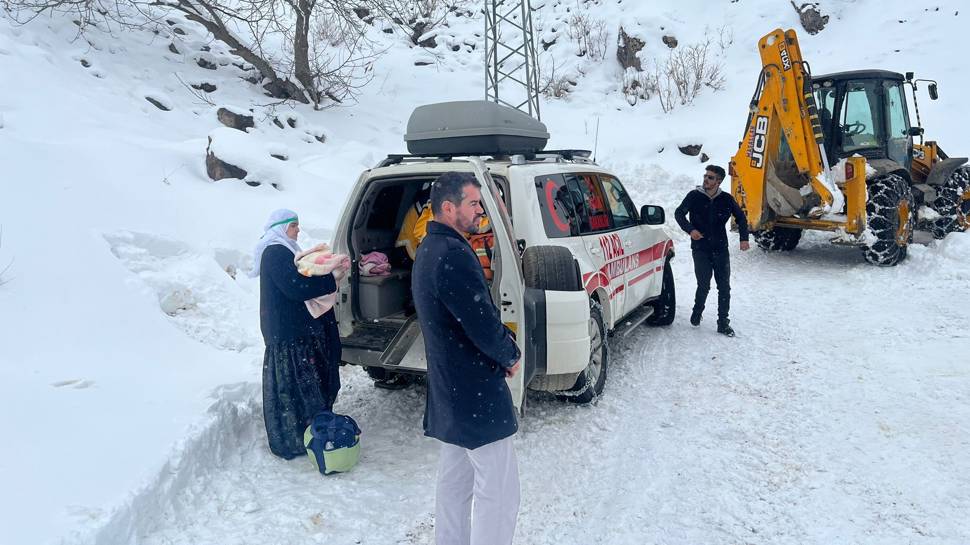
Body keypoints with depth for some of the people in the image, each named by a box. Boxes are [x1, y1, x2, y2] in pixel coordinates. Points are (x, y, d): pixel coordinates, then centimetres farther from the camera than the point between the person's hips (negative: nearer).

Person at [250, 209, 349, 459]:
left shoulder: (282, 251, 18)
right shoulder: (275, 253, -15)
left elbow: (301, 278, 19)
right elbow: (296, 286, -25)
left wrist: (331, 271, 3)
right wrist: (332, 278, -20)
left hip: (298, 332, 10)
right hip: (289, 336, -10)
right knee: (296, 385, -4)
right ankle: (294, 441, 6)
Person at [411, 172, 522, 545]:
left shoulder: (429, 250, 11)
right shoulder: (453, 254, -22)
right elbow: (482, 322, -24)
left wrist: (502, 339, 3)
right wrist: (510, 355, -6)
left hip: (448, 388, 11)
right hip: (476, 393, -11)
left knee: (454, 478, 22)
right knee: (498, 489, -2)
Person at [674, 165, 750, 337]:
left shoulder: (726, 199, 3)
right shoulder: (694, 196, -2)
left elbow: (740, 217, 15)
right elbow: (679, 213, -2)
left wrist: (744, 238, 4)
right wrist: (690, 229, -19)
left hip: (721, 250, 2)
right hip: (700, 249, -2)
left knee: (724, 287, 2)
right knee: (704, 286, -4)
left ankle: (723, 323, 12)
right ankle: (697, 313, 23)